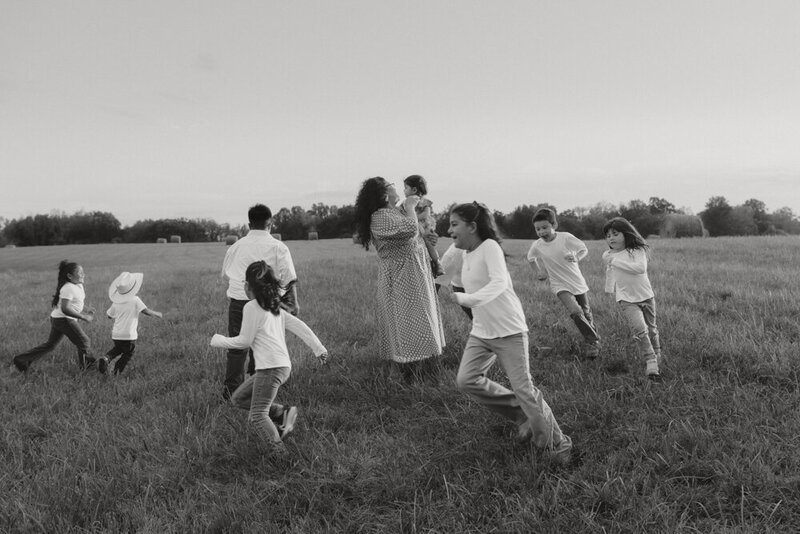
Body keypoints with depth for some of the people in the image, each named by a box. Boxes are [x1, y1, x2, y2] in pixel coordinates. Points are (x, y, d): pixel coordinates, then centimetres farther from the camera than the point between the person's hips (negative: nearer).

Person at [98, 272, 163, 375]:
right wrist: (158, 314, 2)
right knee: (128, 354, 17)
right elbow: (147, 311, -16)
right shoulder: (135, 300, -11)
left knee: (117, 349, 29)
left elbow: (109, 315, 16)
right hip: (129, 335, -4)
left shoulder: (115, 303, 4)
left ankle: (106, 359, 5)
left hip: (116, 334, 5)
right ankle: (118, 370, 7)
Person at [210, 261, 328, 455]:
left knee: (257, 416, -6)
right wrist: (319, 348, 11)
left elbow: (244, 340, -5)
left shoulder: (251, 307, -6)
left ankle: (281, 453, -11)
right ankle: (283, 413, 9)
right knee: (238, 398, 17)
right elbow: (299, 326, 12)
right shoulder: (275, 308, 17)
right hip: (282, 365, 9)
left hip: (271, 368, -9)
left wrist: (217, 340, 8)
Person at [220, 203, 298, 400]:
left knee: (237, 347, 11)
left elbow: (225, 275, 19)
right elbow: (289, 280, -4)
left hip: (237, 301, 2)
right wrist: (294, 303, 5)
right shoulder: (278, 247, -2)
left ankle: (231, 389, 16)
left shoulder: (235, 247, 8)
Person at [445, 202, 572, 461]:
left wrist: (466, 299, -44)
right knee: (466, 380, -6)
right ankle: (521, 415, 11)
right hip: (480, 332, 7)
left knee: (523, 389, -5)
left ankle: (558, 444, 14)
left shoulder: (489, 247, -17)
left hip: (509, 332, -7)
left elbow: (499, 283, -31)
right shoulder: (466, 254, 6)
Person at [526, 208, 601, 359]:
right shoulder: (537, 246, -10)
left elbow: (584, 249, -5)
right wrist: (539, 272, 6)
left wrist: (576, 257, -23)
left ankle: (590, 342, 39)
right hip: (560, 285, -1)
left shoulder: (565, 237, -16)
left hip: (578, 282, 1)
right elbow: (531, 258, 13)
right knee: (575, 312, -24)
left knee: (586, 314, 14)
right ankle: (593, 340, -6)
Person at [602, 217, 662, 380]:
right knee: (640, 330, -20)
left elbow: (641, 268, -26)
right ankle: (650, 363, -17)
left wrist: (616, 261, -25)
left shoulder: (637, 250, -8)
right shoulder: (607, 256, 2)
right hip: (627, 299, 0)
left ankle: (657, 359, 36)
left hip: (646, 296, 0)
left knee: (651, 330, 15)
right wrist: (610, 289, 25)